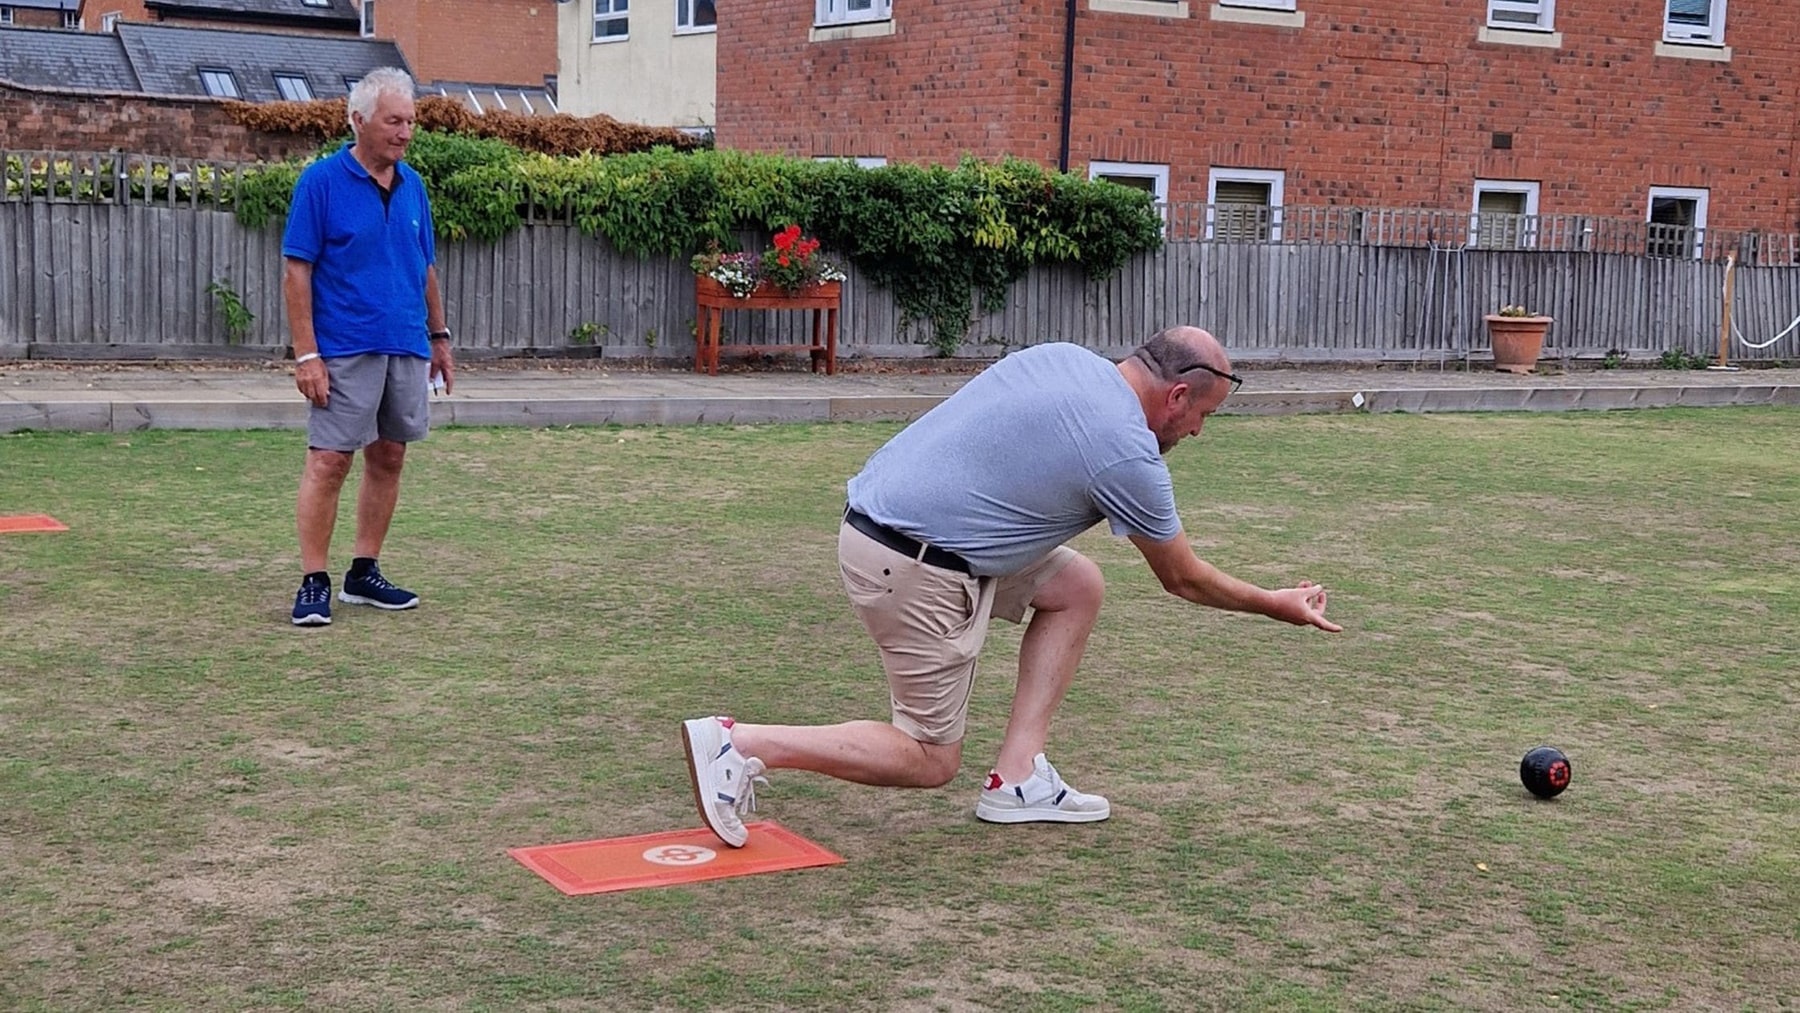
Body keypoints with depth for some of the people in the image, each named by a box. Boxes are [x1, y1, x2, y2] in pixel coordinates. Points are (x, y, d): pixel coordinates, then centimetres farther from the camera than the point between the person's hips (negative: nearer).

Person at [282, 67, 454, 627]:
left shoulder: (412, 185, 11)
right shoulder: (322, 181, -7)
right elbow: (296, 272, -9)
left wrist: (439, 337, 15)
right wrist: (306, 355, -15)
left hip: (407, 350, 6)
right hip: (345, 350, -6)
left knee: (388, 459, 10)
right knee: (328, 462, -7)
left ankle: (365, 573, 20)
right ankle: (313, 583, -2)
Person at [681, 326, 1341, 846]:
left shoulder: (1064, 357, 8)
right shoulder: (1129, 455, -12)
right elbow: (1183, 579, 3)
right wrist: (1277, 605, 16)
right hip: (914, 570, -9)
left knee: (1078, 585, 16)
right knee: (930, 761, 4)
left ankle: (1017, 779, 14)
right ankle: (741, 744, -5)